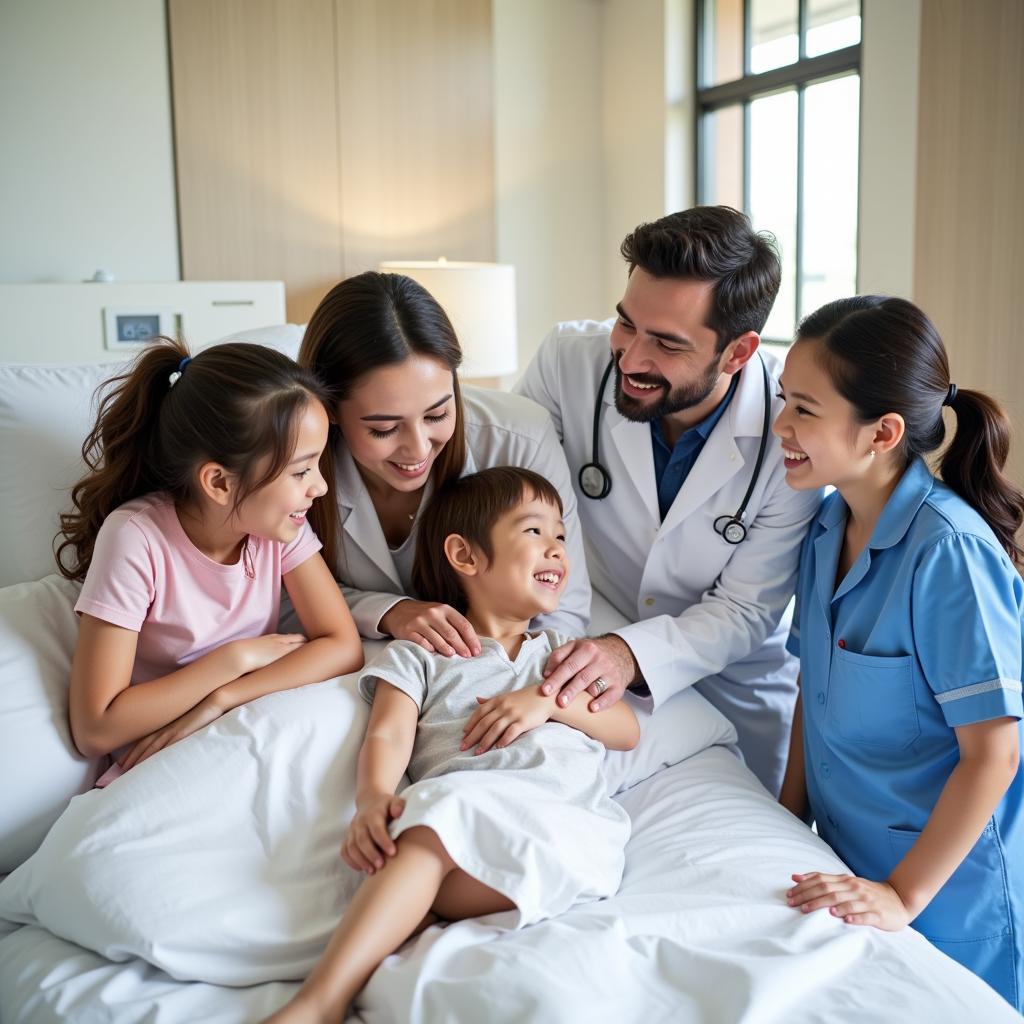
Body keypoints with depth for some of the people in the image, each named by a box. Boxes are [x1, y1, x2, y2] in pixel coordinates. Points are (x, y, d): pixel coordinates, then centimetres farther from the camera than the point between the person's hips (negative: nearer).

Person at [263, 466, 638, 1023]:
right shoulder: (417, 655, 24)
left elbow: (627, 730, 23)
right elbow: (388, 735, 5)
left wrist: (548, 700, 4)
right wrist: (374, 797, -19)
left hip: (569, 820, 0)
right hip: (459, 812, 0)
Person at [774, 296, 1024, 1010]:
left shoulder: (947, 550, -25)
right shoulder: (828, 524, -3)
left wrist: (903, 895, -21)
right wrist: (788, 816, 3)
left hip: (945, 888, -6)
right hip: (843, 864, 7)